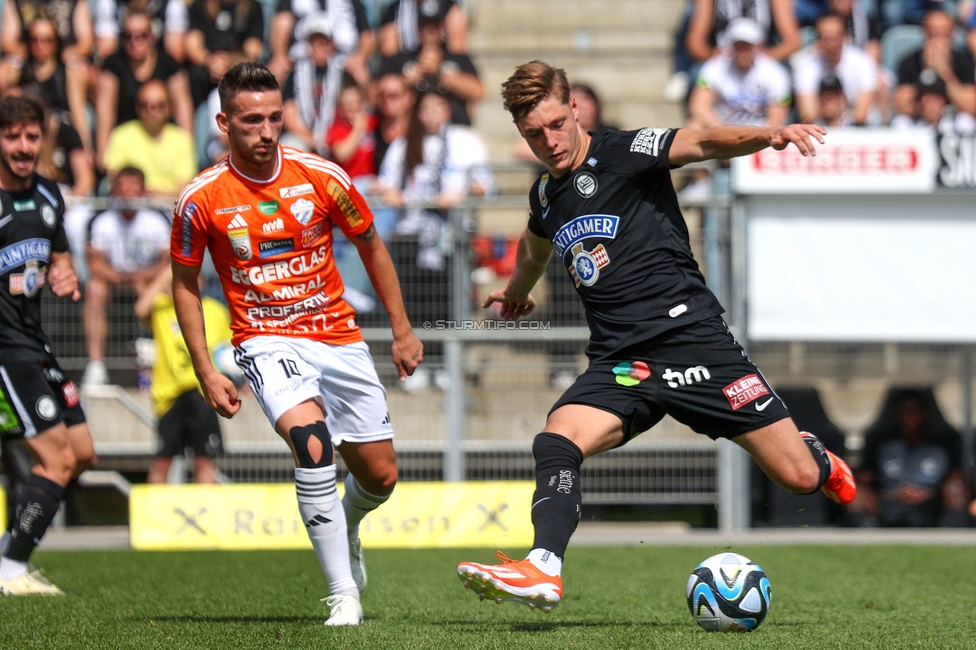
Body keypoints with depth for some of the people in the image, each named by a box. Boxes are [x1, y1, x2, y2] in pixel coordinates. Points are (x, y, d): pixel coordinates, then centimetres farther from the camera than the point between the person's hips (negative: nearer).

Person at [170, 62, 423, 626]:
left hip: (340, 339, 3)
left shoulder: (323, 178, -7)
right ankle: (344, 595, -25)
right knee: (312, 441, -31)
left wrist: (402, 331, 10)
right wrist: (207, 374, -1)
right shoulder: (202, 199, -9)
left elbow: (371, 246, 9)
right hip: (268, 342, -3)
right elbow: (185, 281, 5)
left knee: (380, 477, 4)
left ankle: (345, 527, 42)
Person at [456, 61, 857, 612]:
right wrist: (516, 293, 59)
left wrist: (768, 135, -42)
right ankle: (544, 570, -36)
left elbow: (704, 143, -22)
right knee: (556, 442, -25)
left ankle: (816, 456, 33)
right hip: (621, 362, 5)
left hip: (693, 338, -5)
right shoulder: (545, 197, 14)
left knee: (799, 477, -4)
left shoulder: (625, 153, -5)